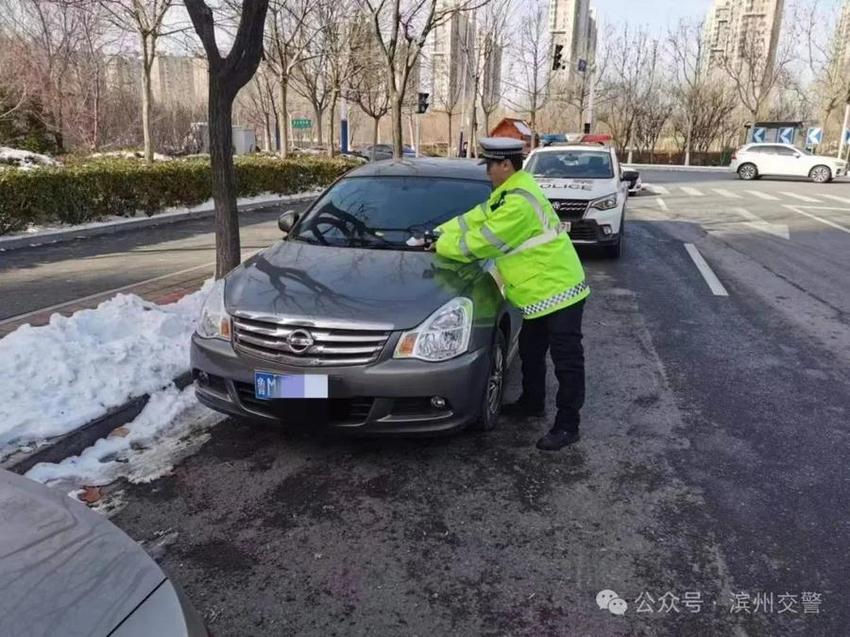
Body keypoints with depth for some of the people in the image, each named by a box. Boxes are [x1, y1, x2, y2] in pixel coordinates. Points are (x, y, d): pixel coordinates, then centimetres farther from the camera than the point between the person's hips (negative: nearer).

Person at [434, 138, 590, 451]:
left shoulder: (518, 201, -24)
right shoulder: (508, 191, 9)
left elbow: (482, 242, -21)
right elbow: (475, 219, 15)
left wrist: (441, 245, -8)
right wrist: (439, 233, 7)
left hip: (558, 288, -11)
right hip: (540, 291, 11)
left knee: (566, 359, -2)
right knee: (531, 352, 22)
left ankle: (567, 425, 6)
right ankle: (532, 403, 38)